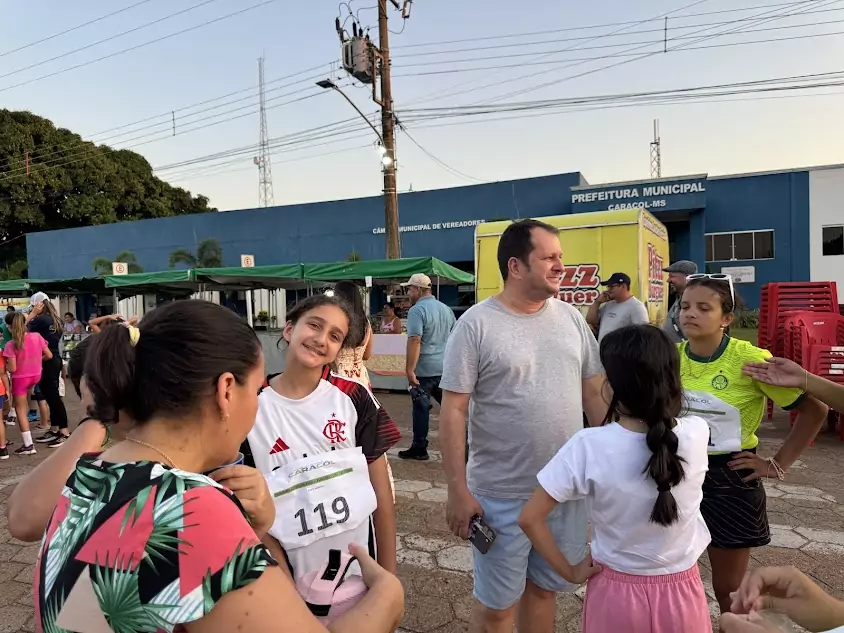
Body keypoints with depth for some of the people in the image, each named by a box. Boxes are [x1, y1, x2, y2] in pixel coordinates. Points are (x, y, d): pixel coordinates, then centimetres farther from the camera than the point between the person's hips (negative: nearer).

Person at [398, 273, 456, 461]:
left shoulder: (417, 310, -13)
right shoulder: (446, 309, 11)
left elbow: (415, 341, -21)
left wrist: (410, 370, -19)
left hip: (425, 368, -7)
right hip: (446, 367, 7)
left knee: (421, 408, 2)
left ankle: (419, 448, 10)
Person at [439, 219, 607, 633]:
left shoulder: (570, 317, 3)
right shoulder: (476, 324, -14)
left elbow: (594, 391, 10)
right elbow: (453, 412, -13)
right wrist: (457, 490, -14)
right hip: (502, 494, -4)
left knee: (544, 587, 23)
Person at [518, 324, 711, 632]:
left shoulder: (588, 447, -24)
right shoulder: (697, 434, -17)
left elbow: (530, 518, -19)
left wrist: (569, 571, -6)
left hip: (616, 593, -2)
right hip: (680, 594, 2)